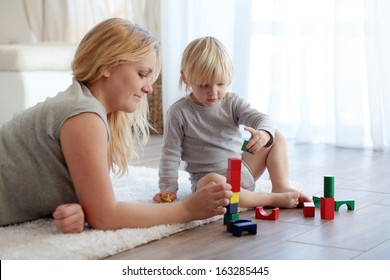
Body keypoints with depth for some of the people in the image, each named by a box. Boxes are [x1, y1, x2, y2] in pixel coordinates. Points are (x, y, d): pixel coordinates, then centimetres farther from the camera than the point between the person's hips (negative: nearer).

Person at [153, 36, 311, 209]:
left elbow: (260, 118, -10)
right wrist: (168, 188, -9)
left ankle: (281, 186, -5)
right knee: (212, 183, -41)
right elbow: (170, 153, -4)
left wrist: (264, 134, -35)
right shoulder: (179, 112, -8)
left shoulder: (232, 103, 2)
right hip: (207, 179, -5)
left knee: (277, 136, 5)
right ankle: (271, 199, -32)